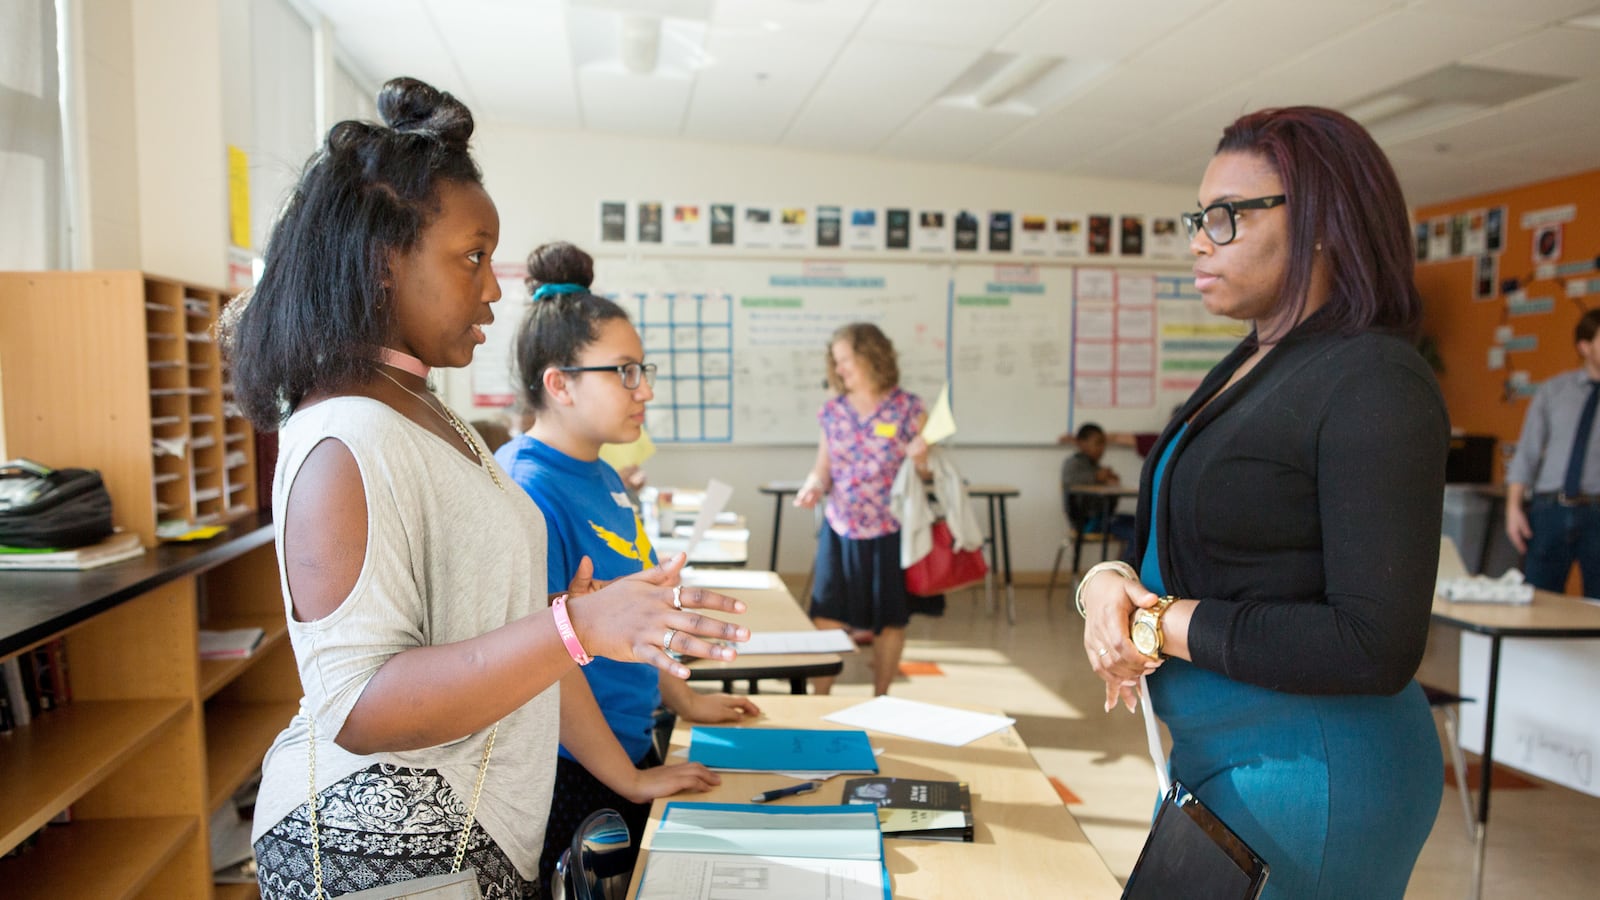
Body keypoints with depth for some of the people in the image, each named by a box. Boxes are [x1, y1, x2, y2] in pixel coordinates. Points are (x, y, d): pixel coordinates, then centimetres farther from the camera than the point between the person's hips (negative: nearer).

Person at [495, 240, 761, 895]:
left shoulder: (603, 477, 6)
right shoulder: (529, 491, -23)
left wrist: (681, 700, 17)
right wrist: (629, 780, -17)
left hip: (631, 749, 9)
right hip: (571, 779, -9)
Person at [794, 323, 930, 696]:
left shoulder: (908, 408, -4)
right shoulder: (833, 411, 5)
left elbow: (927, 475, 1)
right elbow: (823, 469, 11)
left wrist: (920, 459, -21)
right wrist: (813, 485, -10)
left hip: (888, 532, -2)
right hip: (840, 530, 2)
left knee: (889, 622, 9)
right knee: (826, 619, 0)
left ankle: (879, 702, 27)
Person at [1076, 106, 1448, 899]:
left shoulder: (1374, 383, -19)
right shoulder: (1243, 369, 7)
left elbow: (1377, 648, -24)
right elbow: (1176, 546, 11)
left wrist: (1163, 625, -19)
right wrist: (1109, 583, -11)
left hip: (1310, 773, -8)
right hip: (1213, 756, 8)